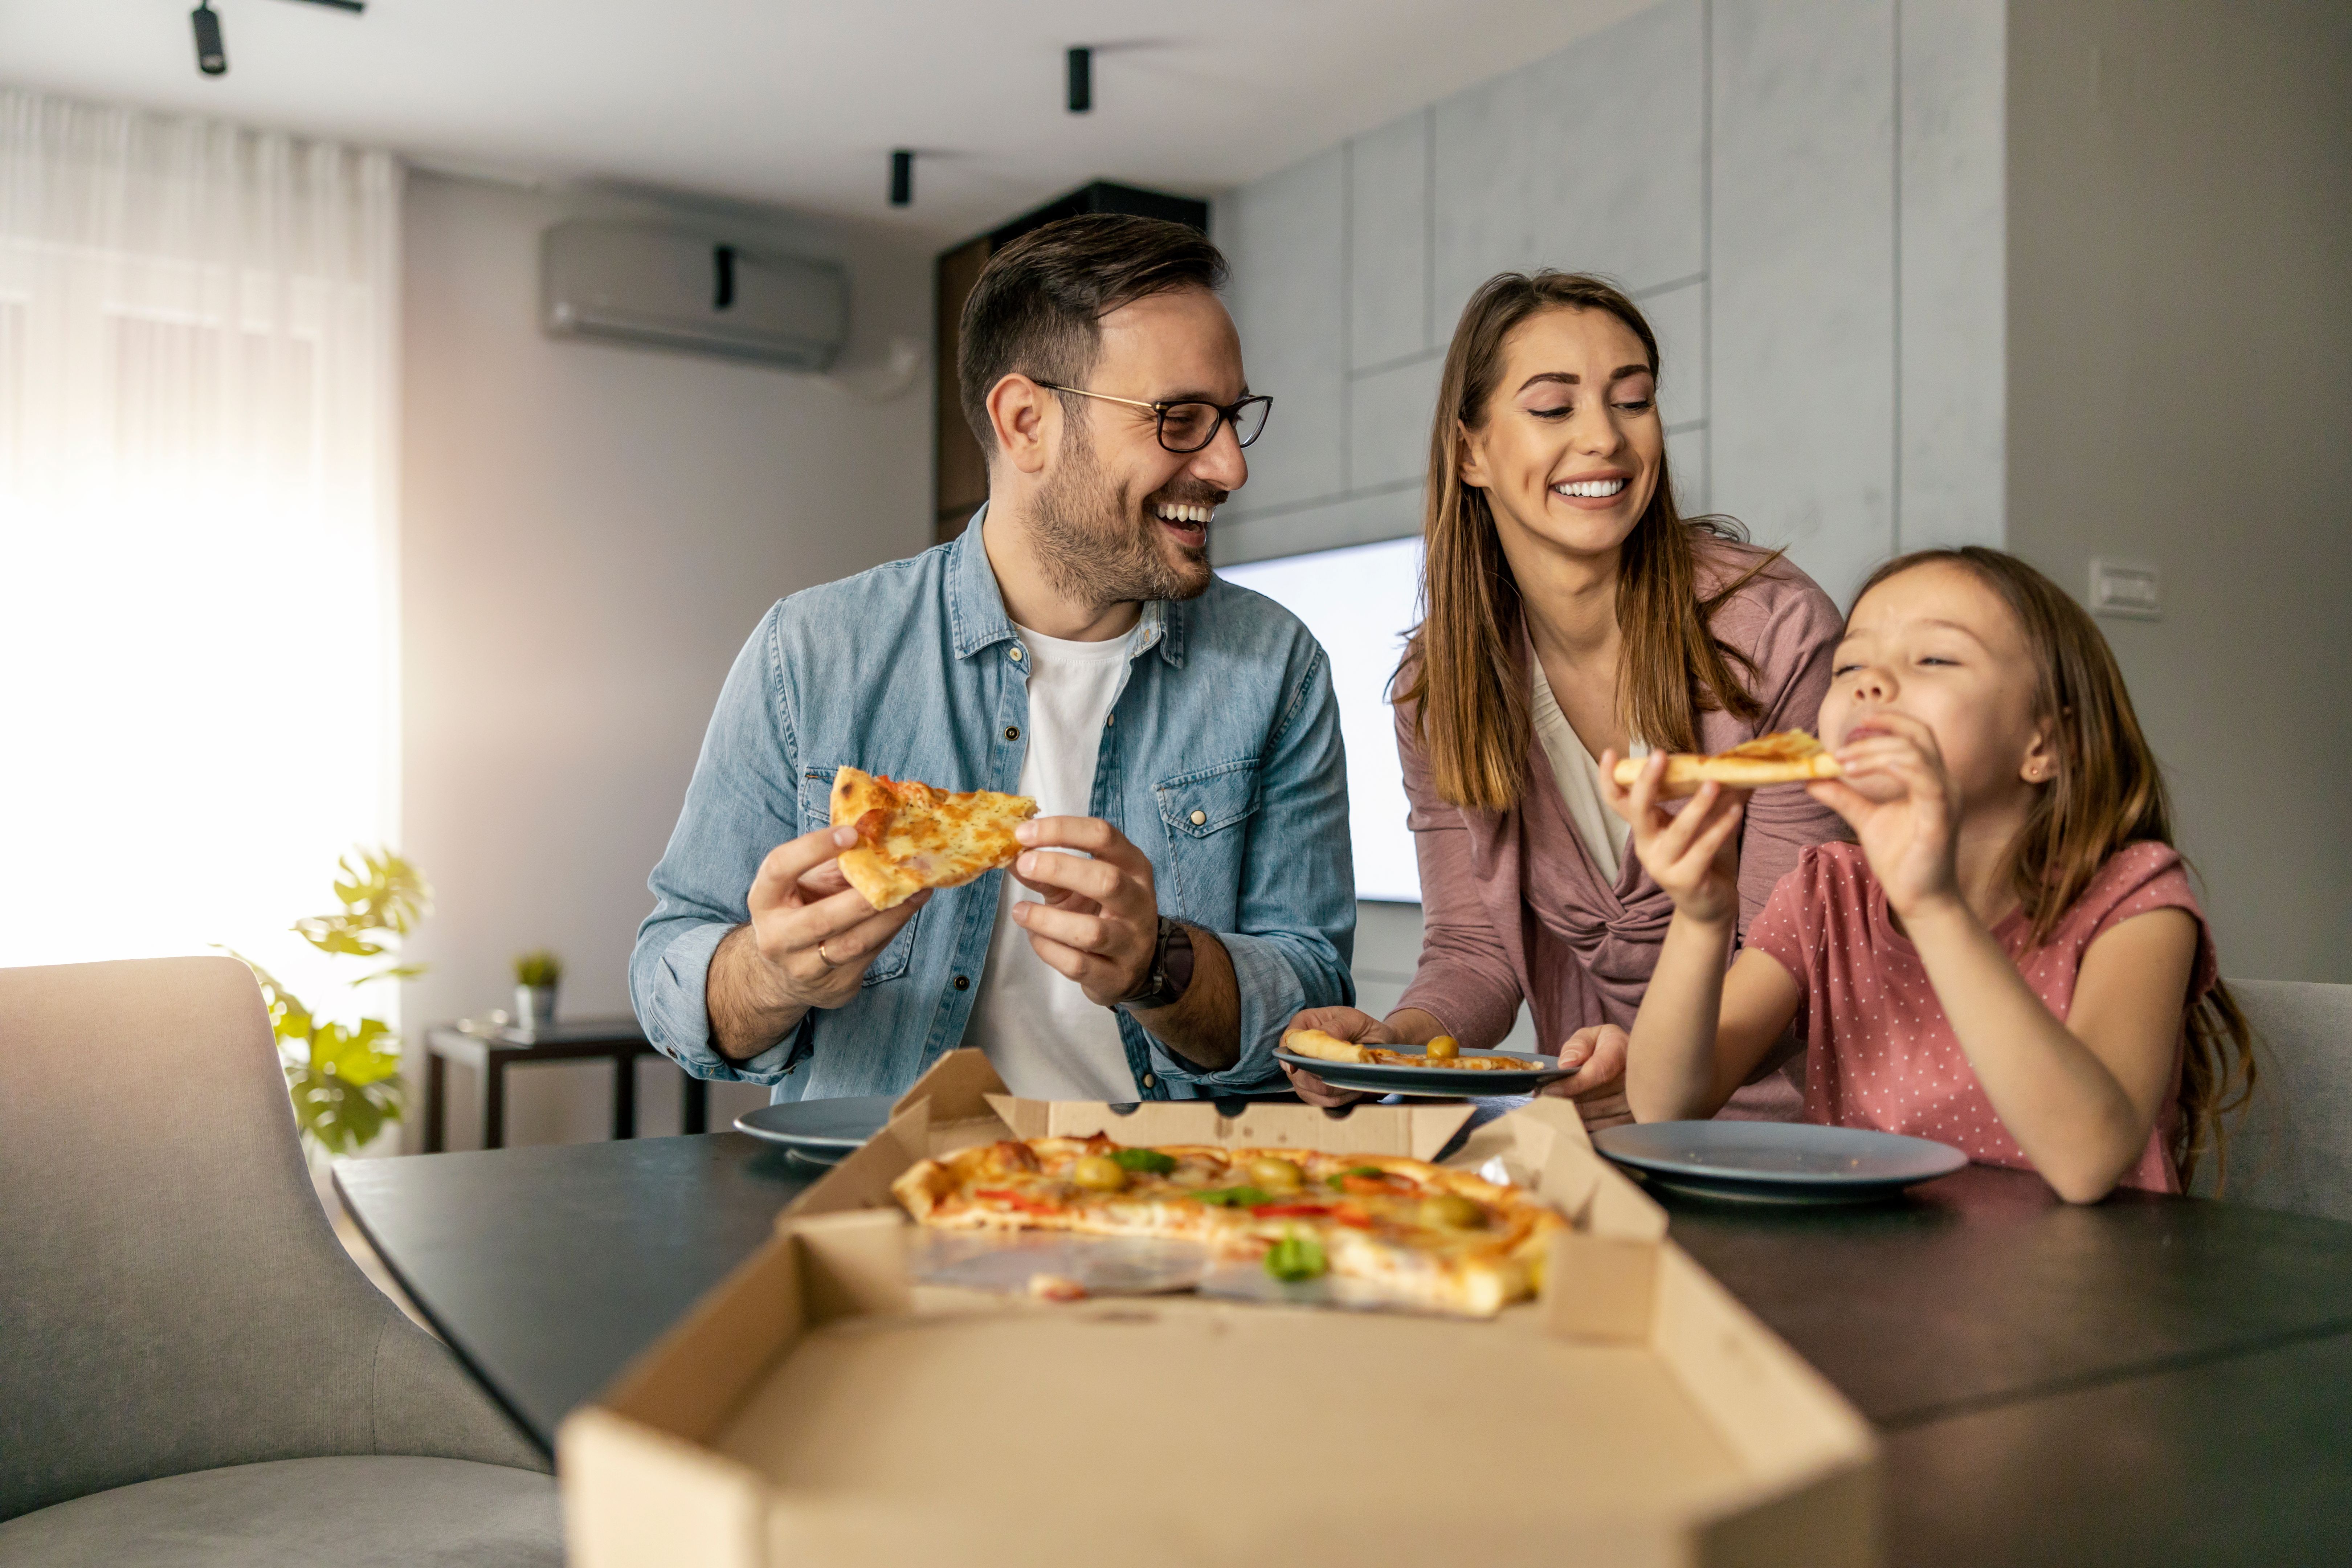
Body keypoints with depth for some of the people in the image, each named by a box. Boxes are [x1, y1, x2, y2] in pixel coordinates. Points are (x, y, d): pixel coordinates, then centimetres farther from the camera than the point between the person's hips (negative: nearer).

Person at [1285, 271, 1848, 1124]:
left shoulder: (1779, 630, -13)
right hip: (1588, 1132, 4)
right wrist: (1392, 1038, -22)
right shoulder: (1437, 684, -1)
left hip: (1773, 1124, -3)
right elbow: (1476, 949, 0)